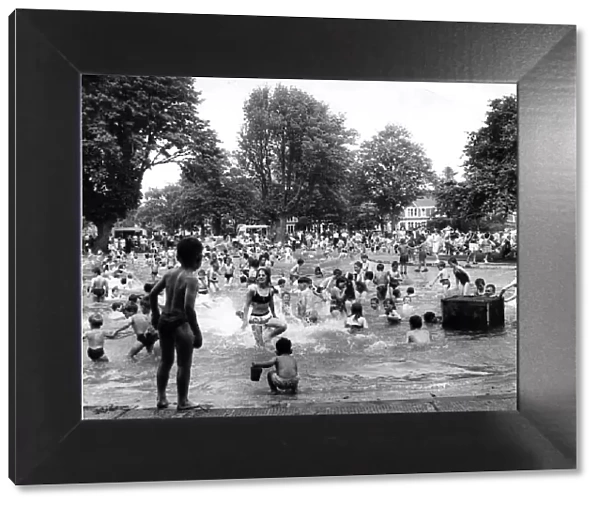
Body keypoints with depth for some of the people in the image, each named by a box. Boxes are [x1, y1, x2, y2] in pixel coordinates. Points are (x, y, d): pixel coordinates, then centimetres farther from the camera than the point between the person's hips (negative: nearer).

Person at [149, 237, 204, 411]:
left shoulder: (170, 273, 4)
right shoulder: (191, 278, -17)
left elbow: (153, 294, 10)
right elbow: (188, 307, -26)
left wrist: (155, 315, 23)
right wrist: (197, 332, -20)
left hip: (164, 321, 7)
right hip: (180, 323, -7)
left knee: (165, 361, 21)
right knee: (184, 364, 8)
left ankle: (161, 398, 30)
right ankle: (182, 401, 19)